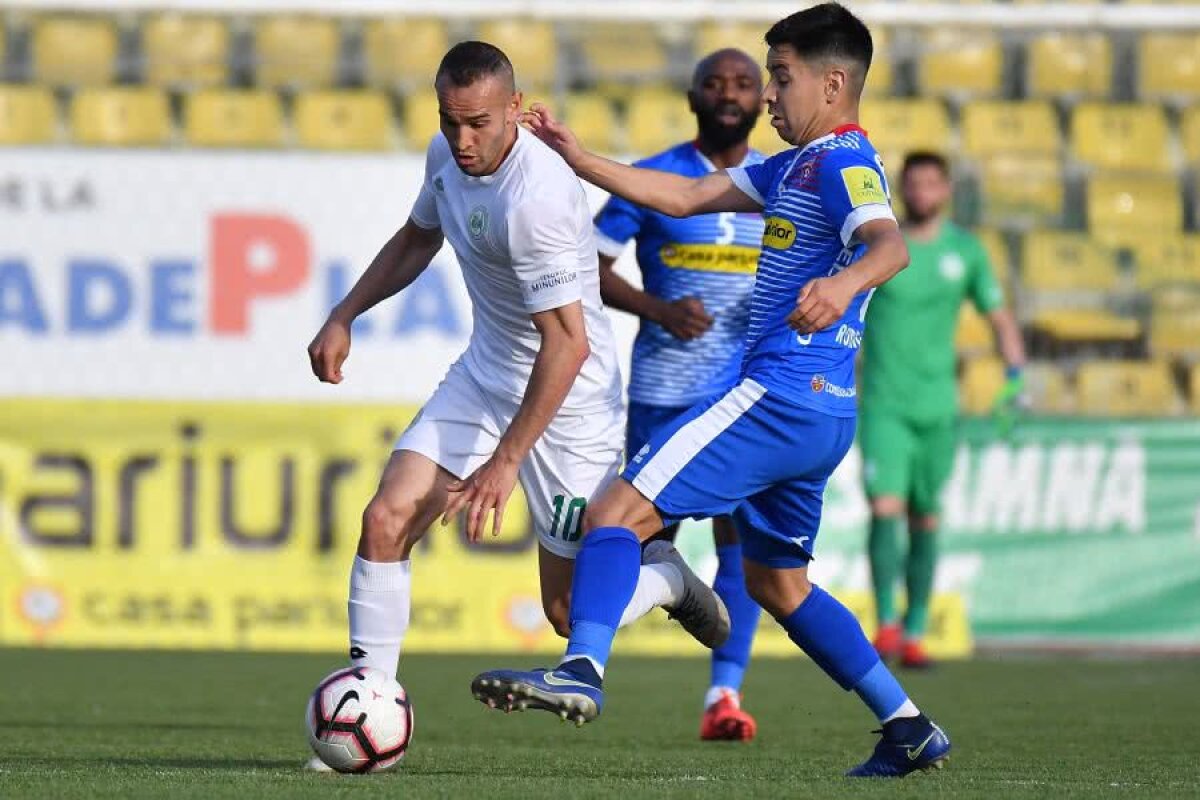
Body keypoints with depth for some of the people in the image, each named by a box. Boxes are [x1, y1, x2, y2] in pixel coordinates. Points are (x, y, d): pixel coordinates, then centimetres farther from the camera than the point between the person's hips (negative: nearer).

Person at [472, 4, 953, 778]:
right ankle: (909, 728, 21)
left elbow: (889, 243, -30)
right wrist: (577, 157, 16)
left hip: (782, 395, -11)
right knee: (777, 583, 21)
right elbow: (685, 196, 21)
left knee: (619, 510, -16)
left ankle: (583, 670, -31)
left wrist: (845, 281, -52)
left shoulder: (843, 165, -10)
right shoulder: (796, 167, 20)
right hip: (817, 413, 11)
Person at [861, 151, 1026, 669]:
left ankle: (915, 633, 16)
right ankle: (886, 622, -13)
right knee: (885, 509, -17)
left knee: (925, 522, 8)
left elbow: (1000, 318, 9)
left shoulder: (965, 250, 5)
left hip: (936, 407, 3)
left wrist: (1015, 376, -6)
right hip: (884, 406, -3)